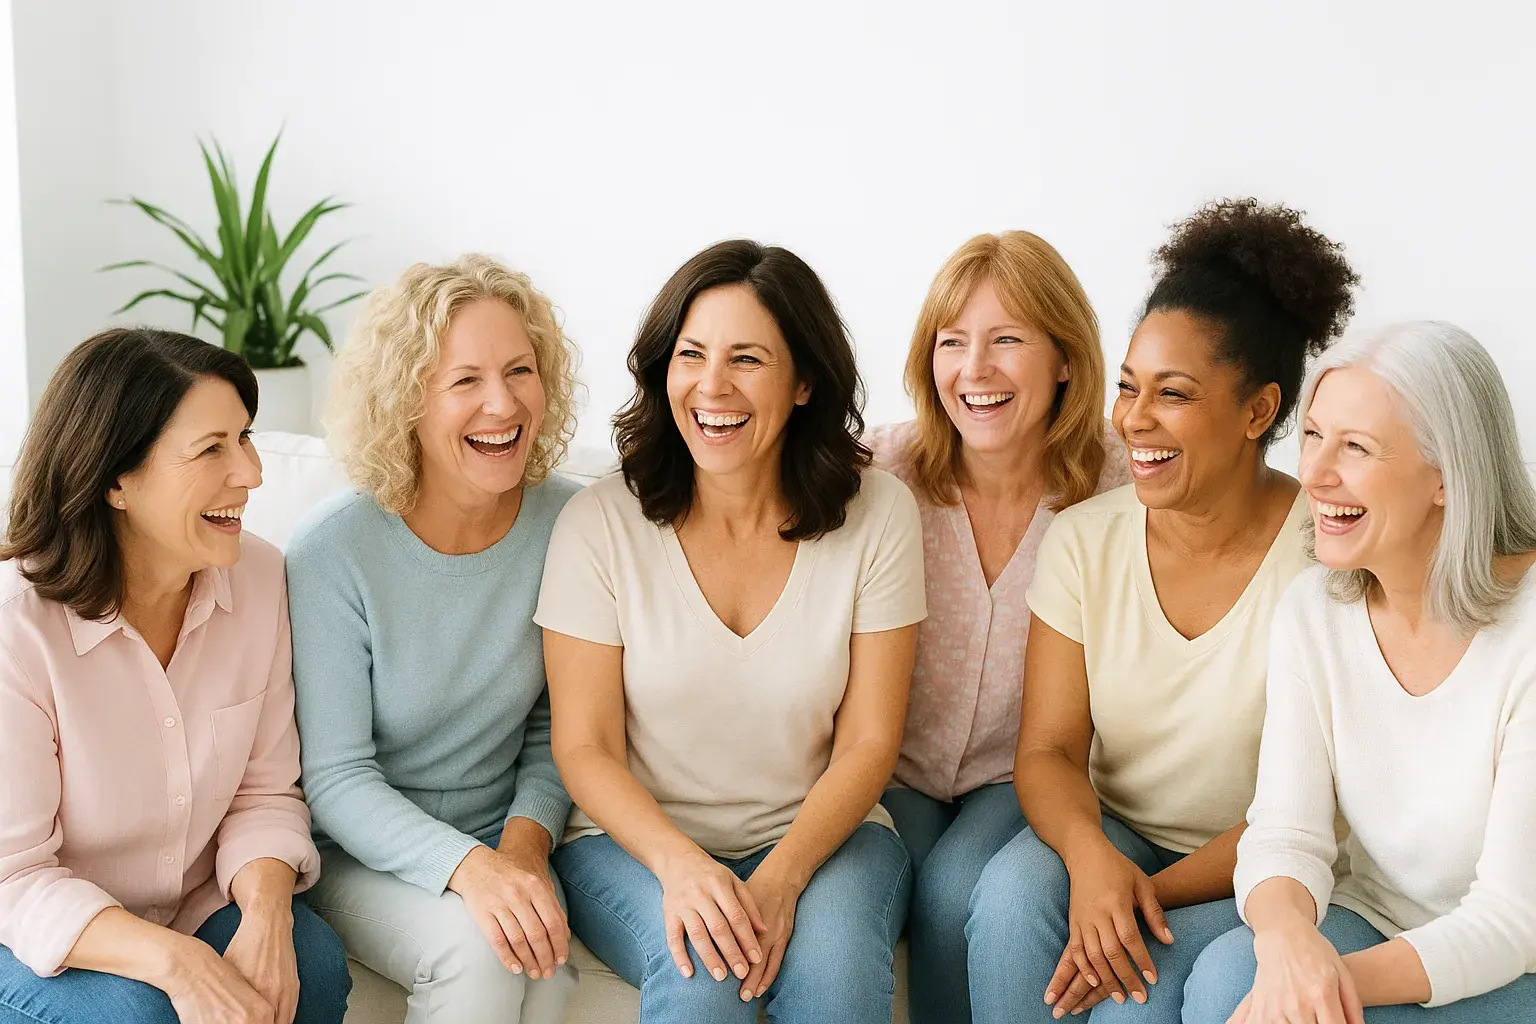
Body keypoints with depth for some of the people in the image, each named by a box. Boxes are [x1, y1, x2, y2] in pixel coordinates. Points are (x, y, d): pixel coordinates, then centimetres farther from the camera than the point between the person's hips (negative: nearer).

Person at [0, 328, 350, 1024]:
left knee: (315, 963, -23)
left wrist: (267, 913, -23)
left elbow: (265, 792, -3)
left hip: (198, 909, 4)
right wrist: (176, 962, -34)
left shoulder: (260, 577, -7)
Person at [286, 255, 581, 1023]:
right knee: (475, 948, -30)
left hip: (502, 838, 3)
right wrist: (467, 867, -30)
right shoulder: (334, 550, -16)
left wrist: (525, 839, -15)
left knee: (543, 961, -27)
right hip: (358, 851, -2)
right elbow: (335, 776, -15)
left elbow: (557, 728, 3)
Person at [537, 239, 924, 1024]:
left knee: (836, 959, -30)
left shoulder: (878, 513, -4)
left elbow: (868, 744, -3)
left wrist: (781, 878, -19)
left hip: (820, 833, 1)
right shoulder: (599, 523, -7)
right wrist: (678, 863, -23)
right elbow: (585, 749, -5)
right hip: (634, 840, 0)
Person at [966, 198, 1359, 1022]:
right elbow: (1047, 750, -5)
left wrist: (1158, 890, -23)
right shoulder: (1083, 539, -4)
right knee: (1012, 889, -28)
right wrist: (1090, 854, -27)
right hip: (1113, 839, 3)